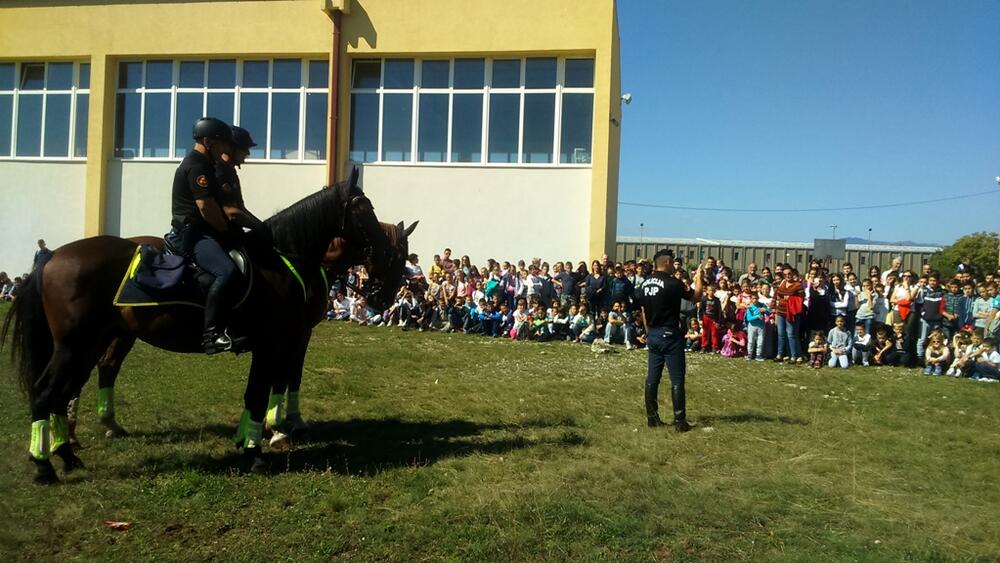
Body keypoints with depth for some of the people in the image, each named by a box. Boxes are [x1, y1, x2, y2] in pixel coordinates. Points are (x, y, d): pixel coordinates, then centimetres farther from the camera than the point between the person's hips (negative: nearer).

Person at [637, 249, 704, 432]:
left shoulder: (645, 283, 6)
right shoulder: (672, 283, -14)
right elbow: (696, 297, -5)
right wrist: (698, 279, 10)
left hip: (652, 335, 7)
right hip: (670, 335, -7)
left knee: (652, 377, 9)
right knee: (677, 379, 0)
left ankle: (652, 417, 13)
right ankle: (680, 421, 3)